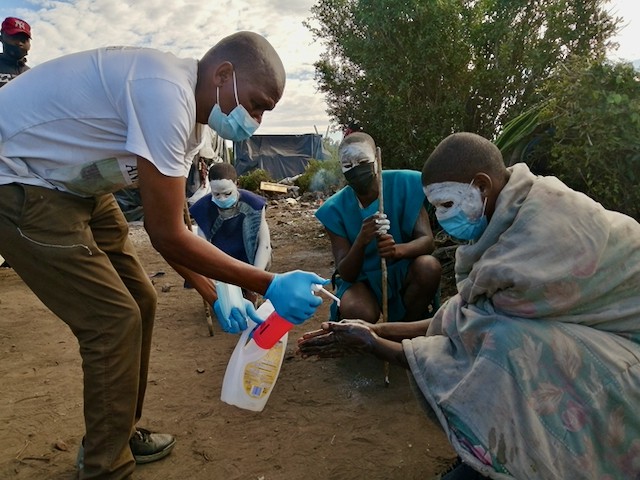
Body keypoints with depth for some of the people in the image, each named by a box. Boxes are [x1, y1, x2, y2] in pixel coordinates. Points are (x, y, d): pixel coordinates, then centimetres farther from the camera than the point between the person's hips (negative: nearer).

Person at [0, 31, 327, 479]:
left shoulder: (182, 103, 2)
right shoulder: (166, 91, -29)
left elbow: (171, 223, 5)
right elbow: (167, 237, -27)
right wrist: (269, 285, -22)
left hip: (69, 183, 10)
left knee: (138, 302, 9)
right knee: (115, 318, -10)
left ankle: (119, 434, 27)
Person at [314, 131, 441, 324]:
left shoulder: (404, 184, -14)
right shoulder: (335, 208, -14)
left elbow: (427, 240, -17)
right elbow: (346, 274, -16)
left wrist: (398, 249, -40)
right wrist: (361, 241, -37)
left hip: (403, 269, 2)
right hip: (361, 278, -2)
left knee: (429, 267, -32)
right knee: (358, 312, -35)